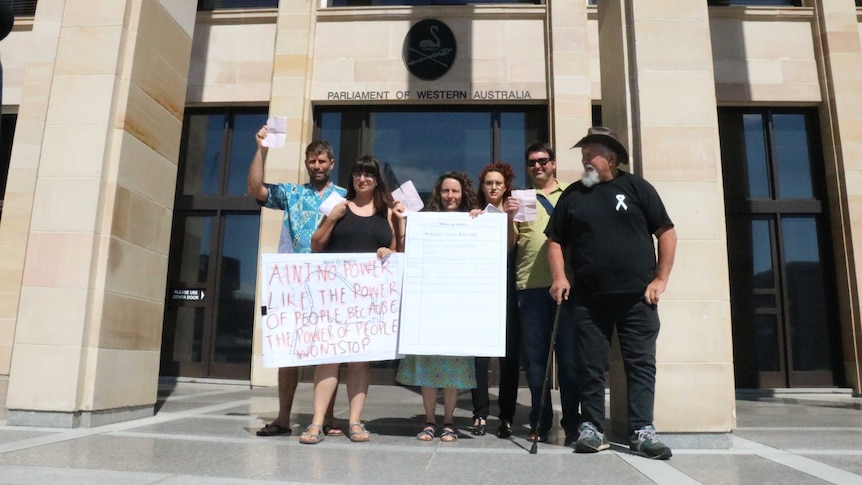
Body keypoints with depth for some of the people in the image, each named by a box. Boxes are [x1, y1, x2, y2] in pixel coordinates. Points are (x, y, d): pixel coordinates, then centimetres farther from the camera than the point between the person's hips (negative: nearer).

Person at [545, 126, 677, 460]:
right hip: (588, 298, 2)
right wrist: (560, 278, -3)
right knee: (590, 366, 5)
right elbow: (556, 242, 12)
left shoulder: (636, 187, 4)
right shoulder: (572, 195, 10)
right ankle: (591, 428, 15)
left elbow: (667, 233, 3)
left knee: (641, 364, 3)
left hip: (637, 296, -1)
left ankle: (643, 432, 11)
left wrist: (660, 279, -4)